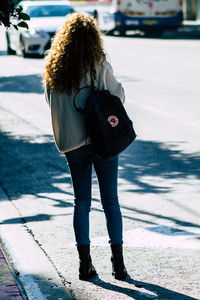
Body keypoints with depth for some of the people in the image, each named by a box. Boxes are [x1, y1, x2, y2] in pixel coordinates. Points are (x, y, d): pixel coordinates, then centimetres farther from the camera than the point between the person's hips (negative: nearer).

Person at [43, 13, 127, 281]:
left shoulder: (53, 69, -2)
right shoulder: (100, 66, -12)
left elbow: (51, 101, 9)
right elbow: (118, 96, -4)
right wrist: (118, 85, 14)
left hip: (72, 143, 3)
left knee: (81, 201, 11)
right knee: (111, 201, 6)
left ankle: (85, 263, 10)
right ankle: (118, 263, 6)